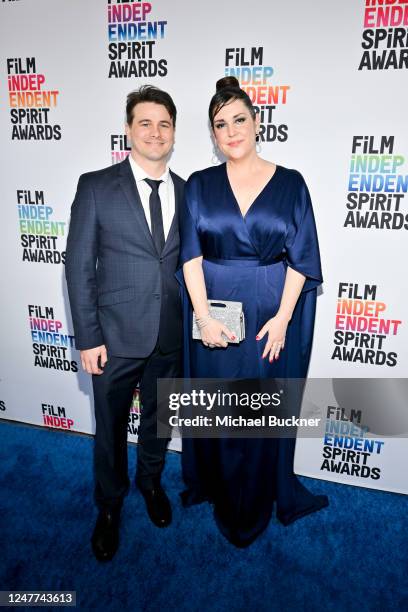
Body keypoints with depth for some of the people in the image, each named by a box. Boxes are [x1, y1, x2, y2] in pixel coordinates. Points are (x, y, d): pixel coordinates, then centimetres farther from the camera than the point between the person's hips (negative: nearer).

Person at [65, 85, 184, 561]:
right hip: (116, 335, -2)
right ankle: (109, 506, 42)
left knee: (159, 419, 21)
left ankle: (150, 481, 50)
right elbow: (79, 267, -7)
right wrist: (87, 338, -10)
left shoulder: (188, 193, 4)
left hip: (172, 336, 3)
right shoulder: (96, 186, -5)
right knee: (110, 427, 15)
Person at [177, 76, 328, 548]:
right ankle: (212, 483, 39)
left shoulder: (290, 183, 0)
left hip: (270, 314, 0)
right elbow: (190, 256, -3)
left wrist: (282, 318, -12)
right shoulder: (199, 185, 2)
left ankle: (254, 504, 36)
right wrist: (203, 316, -13)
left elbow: (301, 260, -3)